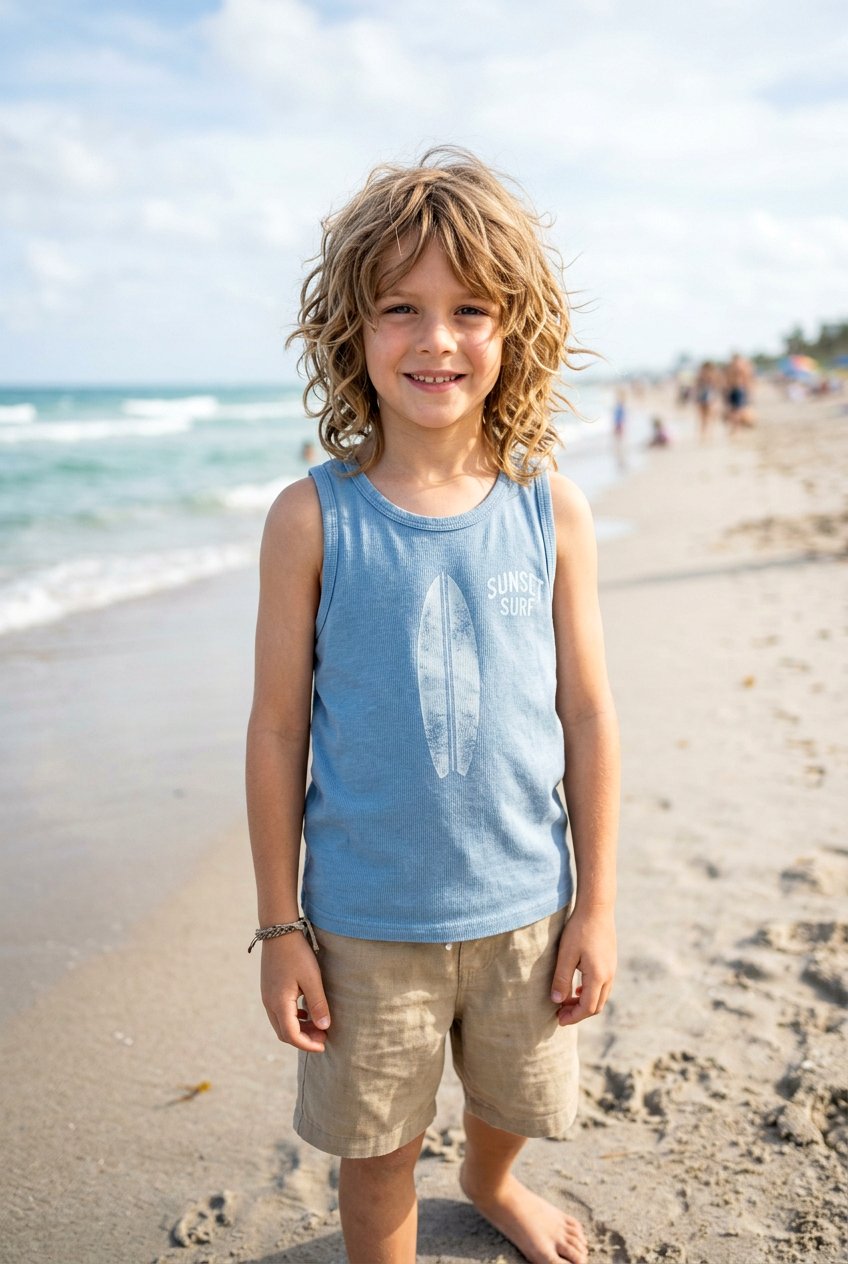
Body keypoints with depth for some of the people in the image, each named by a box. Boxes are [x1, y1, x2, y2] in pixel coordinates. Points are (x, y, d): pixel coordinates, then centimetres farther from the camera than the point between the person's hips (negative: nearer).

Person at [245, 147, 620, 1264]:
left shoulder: (552, 512, -7)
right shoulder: (312, 520, -12)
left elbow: (588, 718, -2)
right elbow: (278, 730, -7)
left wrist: (597, 904, 1)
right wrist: (279, 927, -4)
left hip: (523, 901, 3)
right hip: (367, 918, -2)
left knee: (512, 1099, 27)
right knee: (377, 1149, 15)